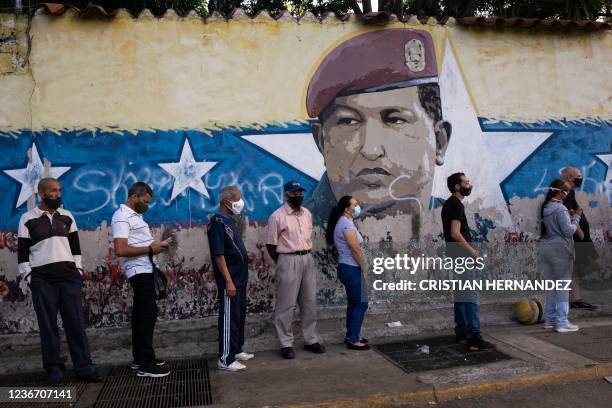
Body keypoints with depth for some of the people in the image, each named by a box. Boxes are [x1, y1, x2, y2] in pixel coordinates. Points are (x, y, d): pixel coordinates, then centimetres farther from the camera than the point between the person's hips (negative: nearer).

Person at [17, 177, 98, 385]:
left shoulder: (67, 216, 11)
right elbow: (22, 252, 1)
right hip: (42, 280, -2)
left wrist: (78, 269, 8)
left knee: (76, 322, 2)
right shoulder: (28, 219, 1)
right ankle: (54, 369, 15)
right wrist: (28, 276, -5)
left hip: (70, 276, 3)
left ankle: (84, 367, 8)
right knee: (48, 325, 4)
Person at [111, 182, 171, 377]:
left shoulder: (135, 215, 16)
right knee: (148, 313, -10)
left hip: (144, 270, 10)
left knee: (141, 313, 14)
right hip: (140, 271, -10)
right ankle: (146, 364, -5)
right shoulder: (122, 217, -14)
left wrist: (157, 245, 7)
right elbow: (121, 250, -24)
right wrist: (150, 249, -19)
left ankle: (140, 358, 23)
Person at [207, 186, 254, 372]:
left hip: (240, 278, 10)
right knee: (229, 318, -3)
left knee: (240, 316, 17)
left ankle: (236, 350, 30)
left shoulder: (230, 221, 13)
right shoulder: (217, 223, -16)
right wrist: (228, 281, -22)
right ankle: (225, 359, 6)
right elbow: (218, 255, -20)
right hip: (229, 281, -10)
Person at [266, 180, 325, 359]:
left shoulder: (307, 214, 9)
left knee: (310, 302, 12)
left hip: (308, 259, 6)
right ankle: (286, 344, 12)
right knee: (286, 304, 1)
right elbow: (270, 244, -5)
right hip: (288, 261, -6)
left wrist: (306, 256, 14)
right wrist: (283, 263, 4)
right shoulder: (277, 216, -10)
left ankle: (310, 340, 24)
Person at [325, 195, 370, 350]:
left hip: (348, 268, 10)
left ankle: (351, 336, 25)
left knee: (354, 303, 16)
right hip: (352, 269, -10)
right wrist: (365, 268, -10)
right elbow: (356, 250, -20)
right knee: (360, 304, -3)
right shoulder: (347, 223, -18)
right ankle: (353, 340, 3)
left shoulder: (343, 222, 14)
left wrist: (362, 267, 12)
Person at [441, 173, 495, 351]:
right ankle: (474, 339, -8)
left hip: (455, 255, 10)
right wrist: (472, 251, -14)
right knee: (471, 296, -9)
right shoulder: (456, 205, -15)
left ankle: (462, 334, 20)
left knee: (461, 295, 14)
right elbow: (455, 234, -23)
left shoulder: (449, 203, 15)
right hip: (462, 255, -10)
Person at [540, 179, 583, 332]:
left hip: (545, 249, 7)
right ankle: (562, 322, 2)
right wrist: (576, 217, -1)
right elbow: (569, 231, -13)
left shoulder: (544, 208, 9)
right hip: (560, 250, -7)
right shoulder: (560, 209, -14)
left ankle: (549, 319, 18)